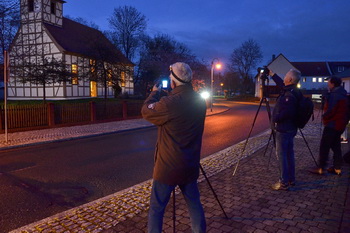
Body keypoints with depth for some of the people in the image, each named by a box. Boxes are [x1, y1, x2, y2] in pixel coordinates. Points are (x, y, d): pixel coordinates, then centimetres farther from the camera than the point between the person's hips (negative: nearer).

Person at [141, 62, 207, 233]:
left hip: (168, 166, -6)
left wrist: (155, 93, 12)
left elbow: (146, 112, -4)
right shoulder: (200, 102, -1)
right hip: (190, 166, 6)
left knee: (156, 208, 9)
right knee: (194, 204, 20)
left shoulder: (169, 103, -22)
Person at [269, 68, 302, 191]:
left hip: (283, 129, -10)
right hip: (290, 129, 10)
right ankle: (291, 179, 27)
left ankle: (284, 183, 4)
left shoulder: (290, 95, -22)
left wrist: (275, 119, -13)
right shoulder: (293, 91, 7)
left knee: (282, 154, -3)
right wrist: (272, 74, 33)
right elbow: (281, 84, 25)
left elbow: (286, 112, -30)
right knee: (289, 153, 16)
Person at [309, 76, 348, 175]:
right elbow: (344, 111, 18)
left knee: (324, 146, -6)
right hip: (340, 125, 10)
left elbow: (330, 110, -21)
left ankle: (321, 168, -3)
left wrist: (324, 117, -5)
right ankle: (337, 168, 19)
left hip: (332, 124, -10)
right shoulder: (343, 95, 14)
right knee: (336, 146, 15)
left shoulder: (334, 95, -17)